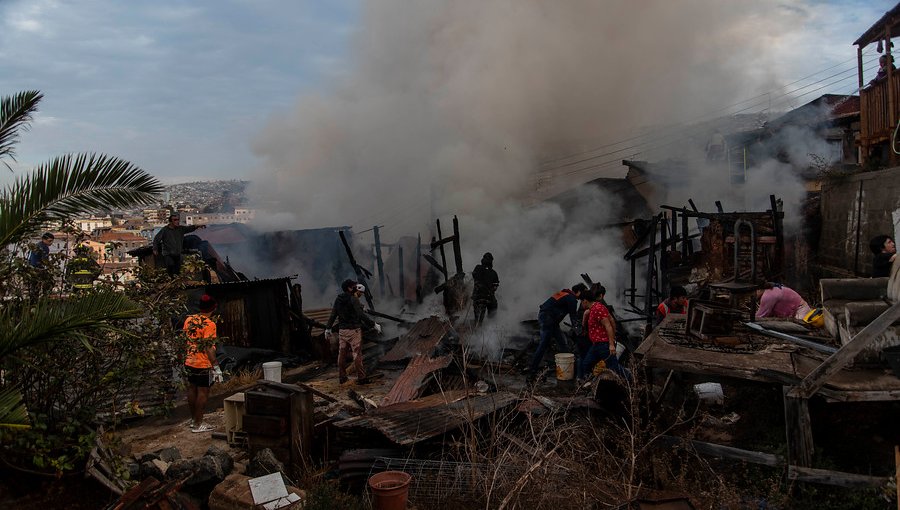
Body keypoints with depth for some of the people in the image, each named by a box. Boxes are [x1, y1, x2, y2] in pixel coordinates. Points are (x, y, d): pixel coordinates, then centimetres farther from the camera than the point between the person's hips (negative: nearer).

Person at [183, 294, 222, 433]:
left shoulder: (189, 319, 3)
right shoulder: (209, 324, -19)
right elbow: (209, 348, -22)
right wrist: (216, 367, -18)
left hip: (189, 363, 8)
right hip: (203, 365, -8)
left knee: (192, 390, 17)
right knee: (203, 392, 1)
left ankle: (193, 419, 29)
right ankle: (198, 424, 6)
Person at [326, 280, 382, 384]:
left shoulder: (338, 299, 7)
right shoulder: (353, 299, -13)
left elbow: (333, 315, 11)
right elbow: (361, 315, -19)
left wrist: (328, 329, 19)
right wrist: (374, 325, -14)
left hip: (342, 330, 7)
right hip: (354, 330, -7)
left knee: (342, 354, 11)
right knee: (357, 354, -2)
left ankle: (342, 377, 19)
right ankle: (361, 378, 2)